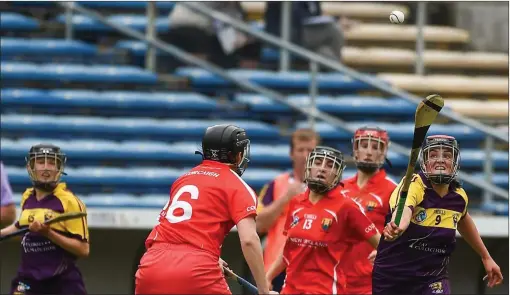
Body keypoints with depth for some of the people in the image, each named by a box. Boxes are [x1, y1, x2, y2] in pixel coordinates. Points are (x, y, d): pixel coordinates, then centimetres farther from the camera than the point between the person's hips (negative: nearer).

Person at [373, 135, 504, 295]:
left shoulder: (459, 196, -3)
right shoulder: (412, 186, -21)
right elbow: (403, 210, -44)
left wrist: (486, 257, 29)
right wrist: (396, 229, -68)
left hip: (432, 279, 3)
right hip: (390, 276, -3)